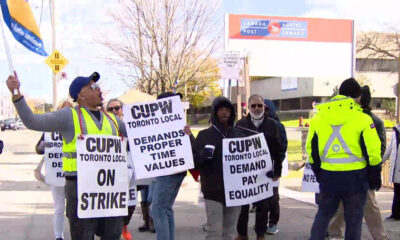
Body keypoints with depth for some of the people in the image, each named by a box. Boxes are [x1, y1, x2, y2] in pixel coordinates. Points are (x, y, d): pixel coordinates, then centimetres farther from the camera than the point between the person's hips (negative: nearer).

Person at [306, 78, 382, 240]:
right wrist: (375, 176, 3)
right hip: (355, 177, -3)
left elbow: (311, 148, 10)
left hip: (328, 176, 3)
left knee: (323, 214, 20)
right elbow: (373, 151, -9)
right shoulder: (362, 118, -8)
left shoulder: (318, 118, 5)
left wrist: (317, 172, 21)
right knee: (353, 220, 10)